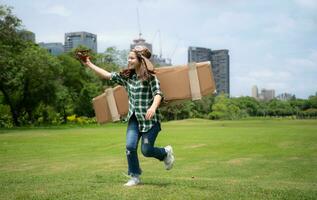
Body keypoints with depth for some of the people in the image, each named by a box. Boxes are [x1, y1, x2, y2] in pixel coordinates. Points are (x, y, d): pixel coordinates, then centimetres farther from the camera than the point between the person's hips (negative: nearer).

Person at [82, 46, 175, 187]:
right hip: (134, 118, 5)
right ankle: (135, 177, 7)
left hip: (150, 119, -5)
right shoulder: (127, 76, 9)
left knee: (146, 150, -4)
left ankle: (166, 153, 28)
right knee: (130, 146, -11)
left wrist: (153, 107, -40)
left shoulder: (150, 77, -9)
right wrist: (89, 64, 10)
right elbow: (108, 75, 11)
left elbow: (158, 93, -21)